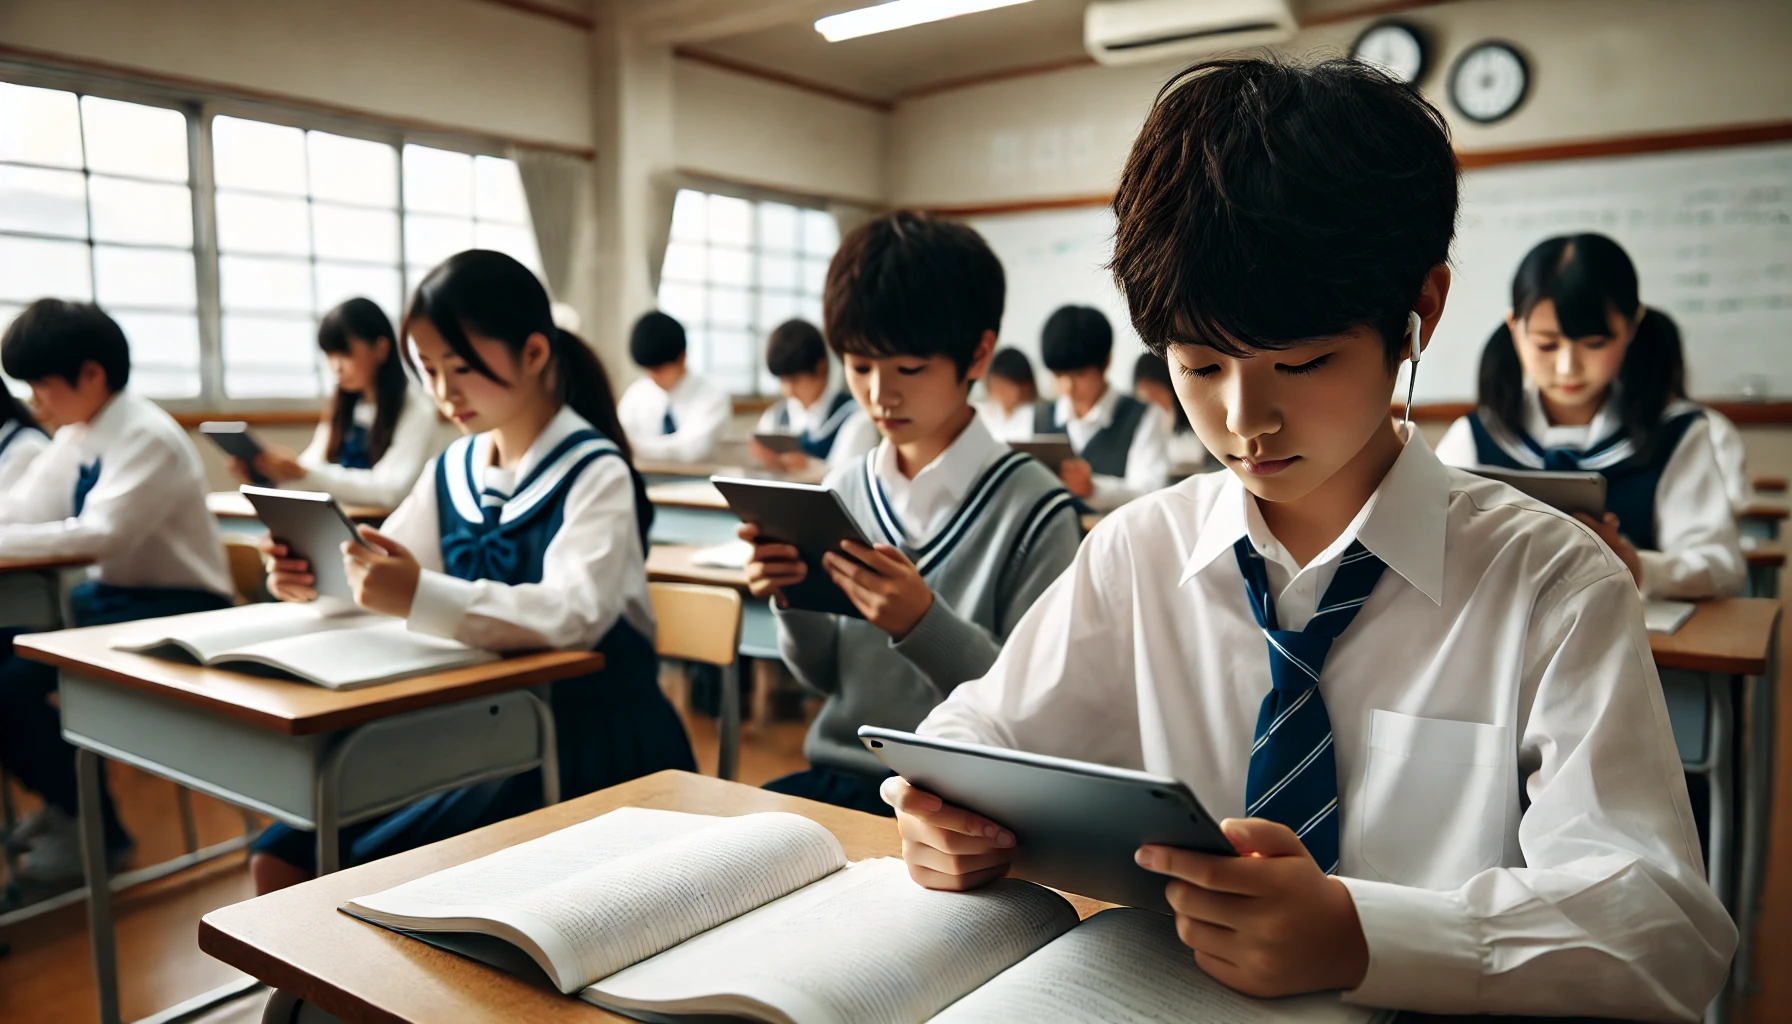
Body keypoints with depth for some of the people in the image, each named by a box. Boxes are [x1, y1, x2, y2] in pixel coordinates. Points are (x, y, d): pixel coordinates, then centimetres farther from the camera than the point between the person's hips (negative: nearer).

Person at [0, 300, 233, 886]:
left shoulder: (148, 438, -19)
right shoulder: (76, 436, 7)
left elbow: (100, 535, -30)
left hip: (175, 609, -8)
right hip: (110, 595, 9)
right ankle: (65, 801, 16)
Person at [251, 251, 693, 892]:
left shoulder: (594, 473, -12)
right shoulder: (450, 472, 9)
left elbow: (576, 614, -28)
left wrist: (424, 597, -41)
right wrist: (318, 581, -12)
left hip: (587, 744, -6)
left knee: (366, 872, -17)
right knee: (280, 862, -2)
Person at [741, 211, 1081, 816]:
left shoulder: (1033, 509, -11)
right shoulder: (845, 489, 6)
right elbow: (824, 675, 13)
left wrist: (924, 623, -25)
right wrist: (793, 604, -8)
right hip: (835, 770, 6)